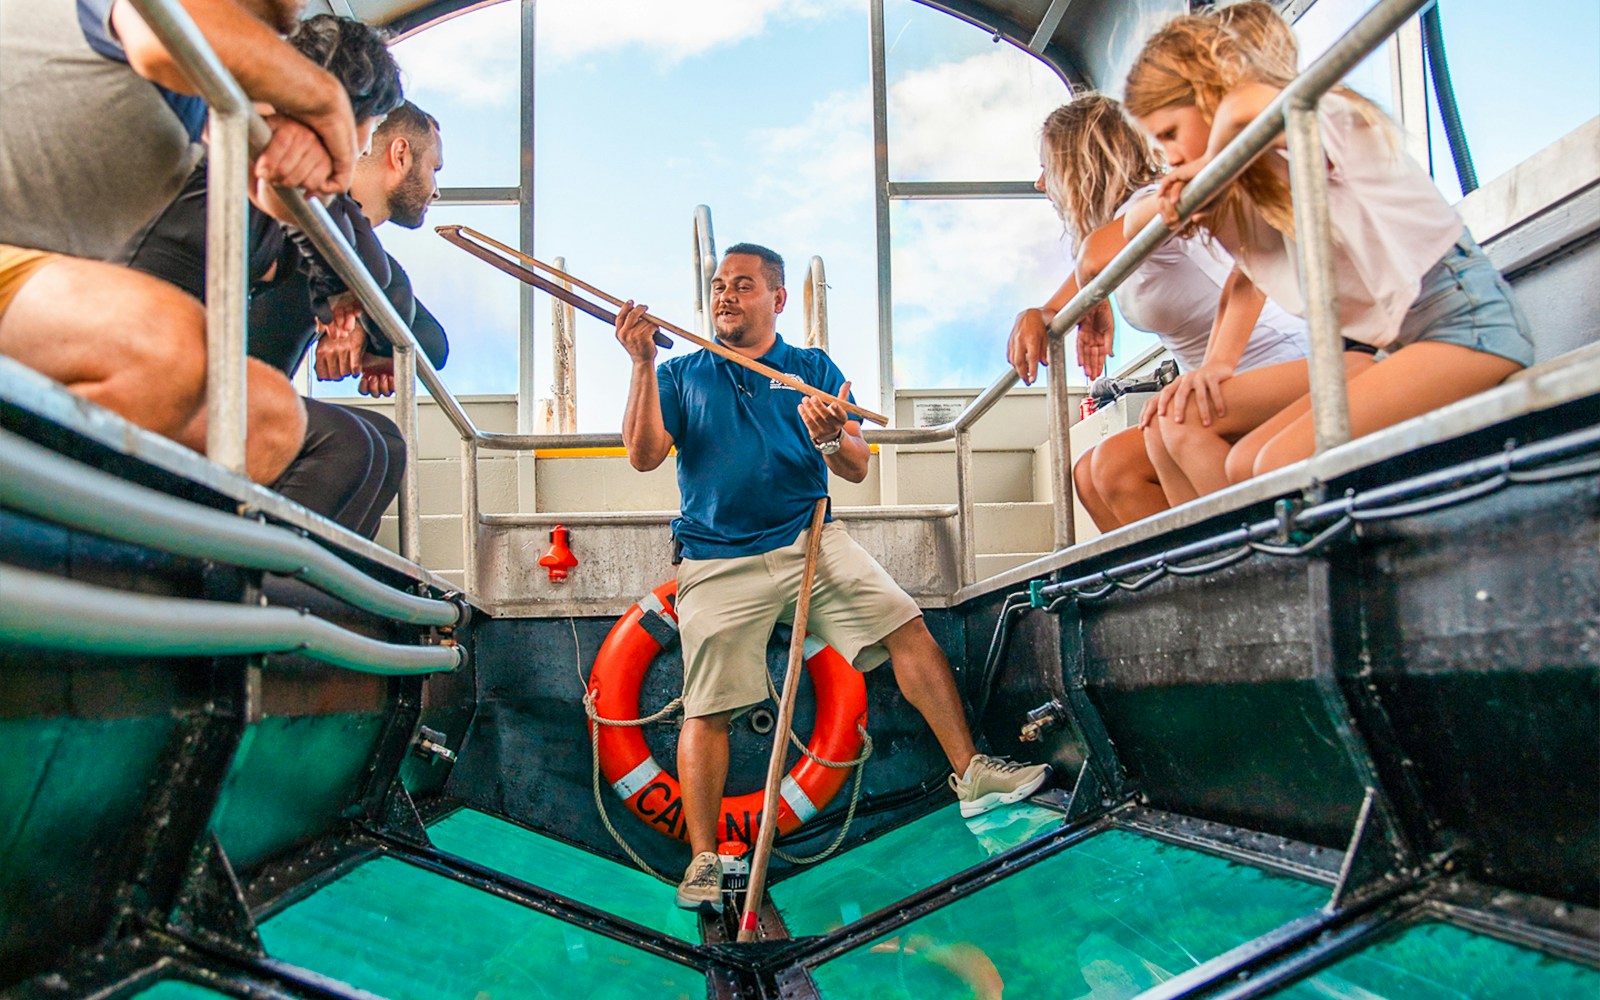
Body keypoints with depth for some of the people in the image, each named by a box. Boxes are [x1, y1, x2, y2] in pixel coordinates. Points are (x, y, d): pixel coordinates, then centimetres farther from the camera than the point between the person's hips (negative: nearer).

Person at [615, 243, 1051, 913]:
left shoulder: (815, 370, 12)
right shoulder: (681, 376, 11)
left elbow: (858, 469, 6)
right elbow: (643, 455, -4)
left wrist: (829, 438, -18)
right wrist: (642, 364, -12)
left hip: (811, 542, 1)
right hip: (719, 562, -1)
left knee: (907, 627, -13)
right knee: (706, 709, -5)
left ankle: (971, 775, -4)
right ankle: (703, 859, 6)